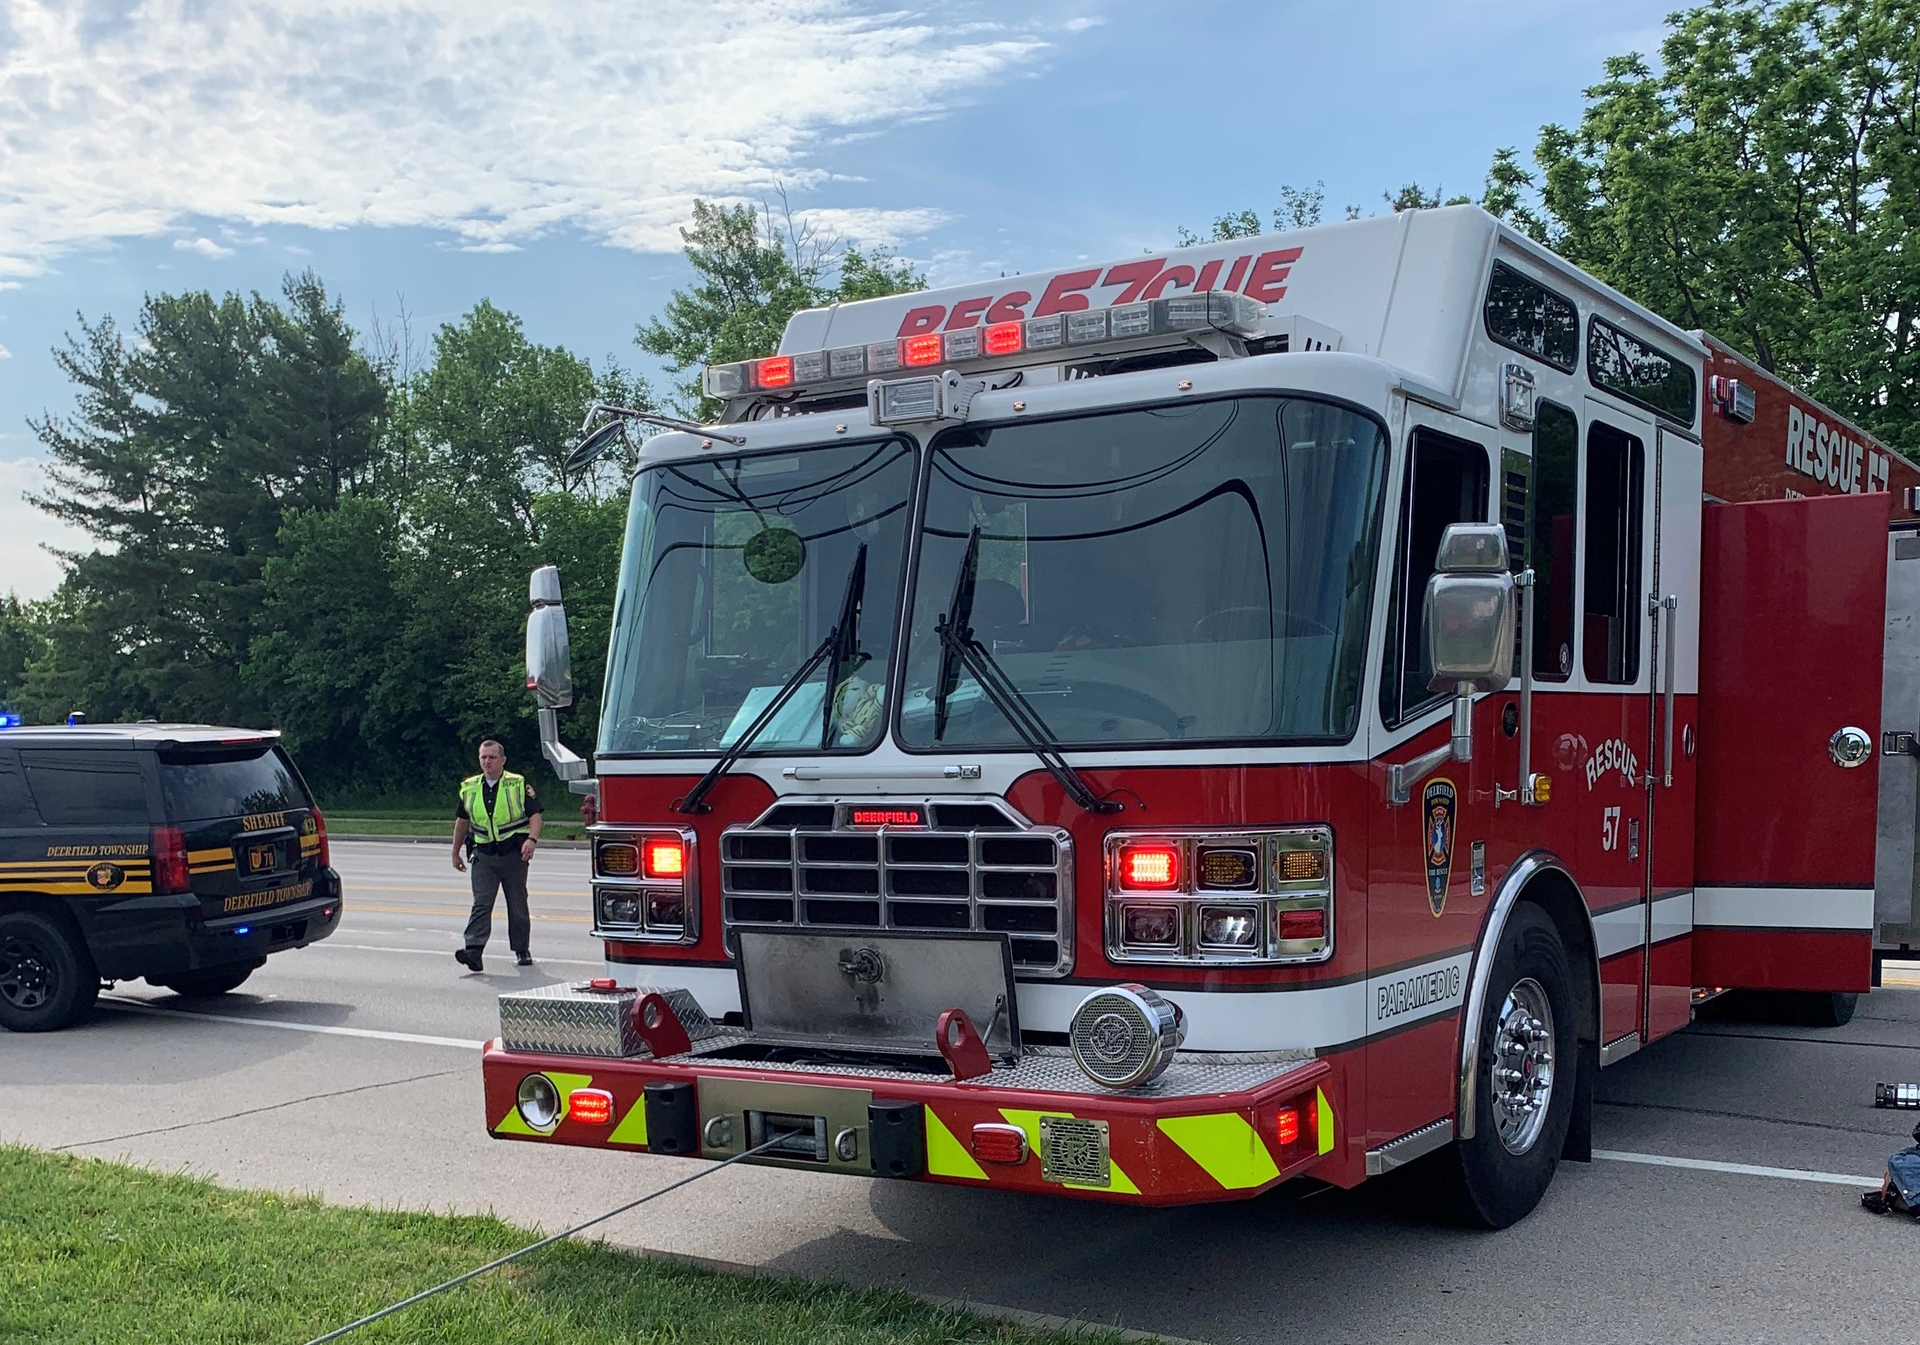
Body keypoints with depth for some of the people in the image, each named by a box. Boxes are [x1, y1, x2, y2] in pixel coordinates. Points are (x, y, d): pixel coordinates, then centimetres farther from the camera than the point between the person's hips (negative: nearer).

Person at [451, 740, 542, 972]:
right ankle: (474, 951, -20)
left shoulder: (519, 784, -2)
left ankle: (522, 950, 20)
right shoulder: (469, 788, 8)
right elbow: (462, 821, 18)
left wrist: (532, 839, -23)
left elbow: (535, 815, -6)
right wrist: (456, 852, 20)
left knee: (518, 906, 8)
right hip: (484, 855, 2)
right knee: (481, 903, -9)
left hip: (514, 854, -2)